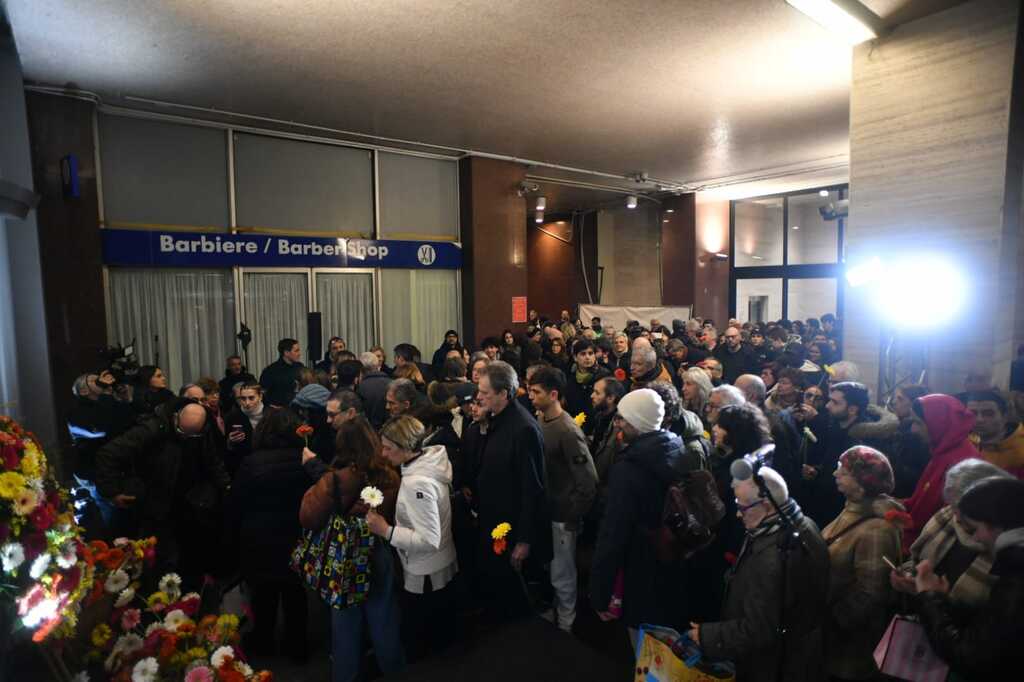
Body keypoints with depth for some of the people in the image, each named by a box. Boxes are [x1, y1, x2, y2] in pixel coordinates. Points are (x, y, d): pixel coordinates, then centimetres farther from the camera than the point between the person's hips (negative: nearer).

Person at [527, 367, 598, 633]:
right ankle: (546, 617, 42)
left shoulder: (568, 431, -21)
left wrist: (573, 518, -13)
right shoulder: (539, 422, 0)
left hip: (560, 517, -7)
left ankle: (564, 627, 33)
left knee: (561, 577, 11)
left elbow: (588, 482, -20)